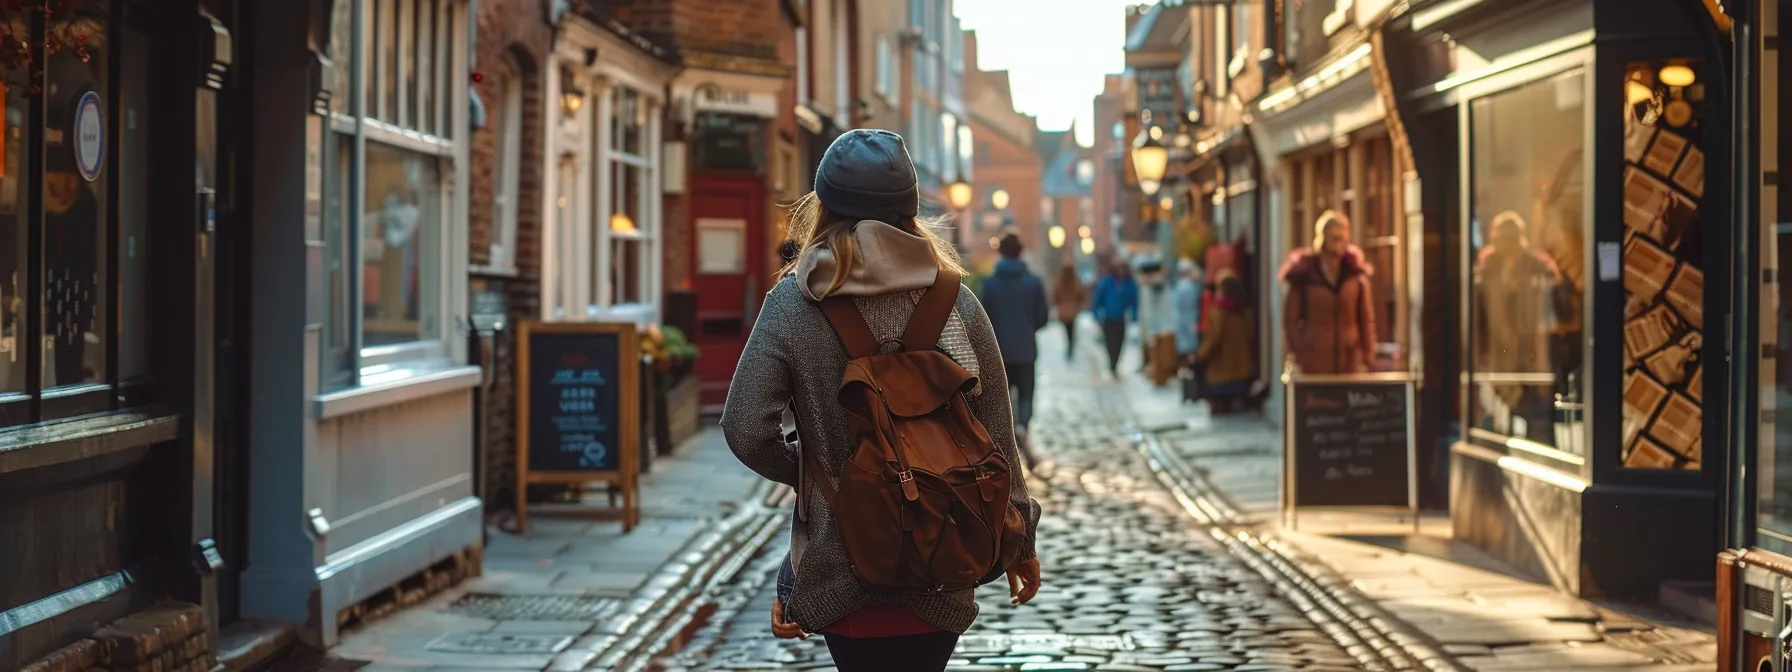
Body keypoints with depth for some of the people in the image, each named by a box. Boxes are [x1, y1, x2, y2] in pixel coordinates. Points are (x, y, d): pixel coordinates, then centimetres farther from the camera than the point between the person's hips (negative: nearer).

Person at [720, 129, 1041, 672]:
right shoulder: (957, 303, -3)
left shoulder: (792, 303, -7)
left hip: (840, 573, -1)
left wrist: (805, 472, 9)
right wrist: (1020, 541, 13)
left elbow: (746, 432, -11)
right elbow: (996, 439, 0)